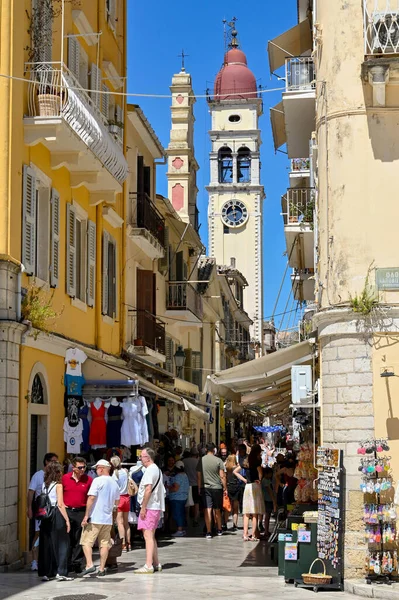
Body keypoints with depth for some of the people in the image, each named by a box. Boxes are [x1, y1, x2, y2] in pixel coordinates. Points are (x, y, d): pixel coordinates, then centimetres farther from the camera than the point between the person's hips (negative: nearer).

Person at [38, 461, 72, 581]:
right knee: (62, 544, 2)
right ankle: (61, 572, -2)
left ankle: (45, 573, 11)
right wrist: (67, 520, -8)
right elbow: (60, 504, -11)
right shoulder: (58, 485, -7)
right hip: (57, 516, -6)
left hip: (45, 516, 6)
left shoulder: (44, 485, 9)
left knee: (46, 544, 9)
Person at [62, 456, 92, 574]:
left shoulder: (88, 480, 2)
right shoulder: (65, 478, 3)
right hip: (67, 511, 0)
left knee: (80, 540, 3)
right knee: (67, 539, 5)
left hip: (81, 512, 0)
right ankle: (67, 564, 12)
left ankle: (77, 563, 10)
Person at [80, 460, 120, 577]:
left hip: (95, 518, -6)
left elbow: (91, 498, -15)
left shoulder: (98, 480, -9)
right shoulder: (114, 483, 12)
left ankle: (89, 565, -14)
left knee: (86, 541, 0)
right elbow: (117, 502, 19)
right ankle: (102, 569, 7)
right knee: (104, 544, 8)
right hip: (108, 519, 6)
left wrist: (86, 515, -14)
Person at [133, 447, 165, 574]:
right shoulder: (157, 470, 18)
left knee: (148, 536, -12)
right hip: (157, 507, 10)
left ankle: (148, 565, -15)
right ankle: (156, 563, 21)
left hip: (149, 507, -10)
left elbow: (148, 489, -23)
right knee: (151, 536, 17)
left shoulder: (150, 470, -14)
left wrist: (143, 508, -20)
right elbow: (162, 491, 22)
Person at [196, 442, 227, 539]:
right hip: (217, 487, 0)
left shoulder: (201, 460, 0)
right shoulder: (218, 460, -6)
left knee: (207, 510, -3)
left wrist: (199, 488, 14)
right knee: (217, 510, 13)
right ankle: (219, 530, 25)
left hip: (205, 487, 0)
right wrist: (225, 488, 3)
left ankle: (208, 532, -6)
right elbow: (222, 476, -5)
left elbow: (198, 476, 4)